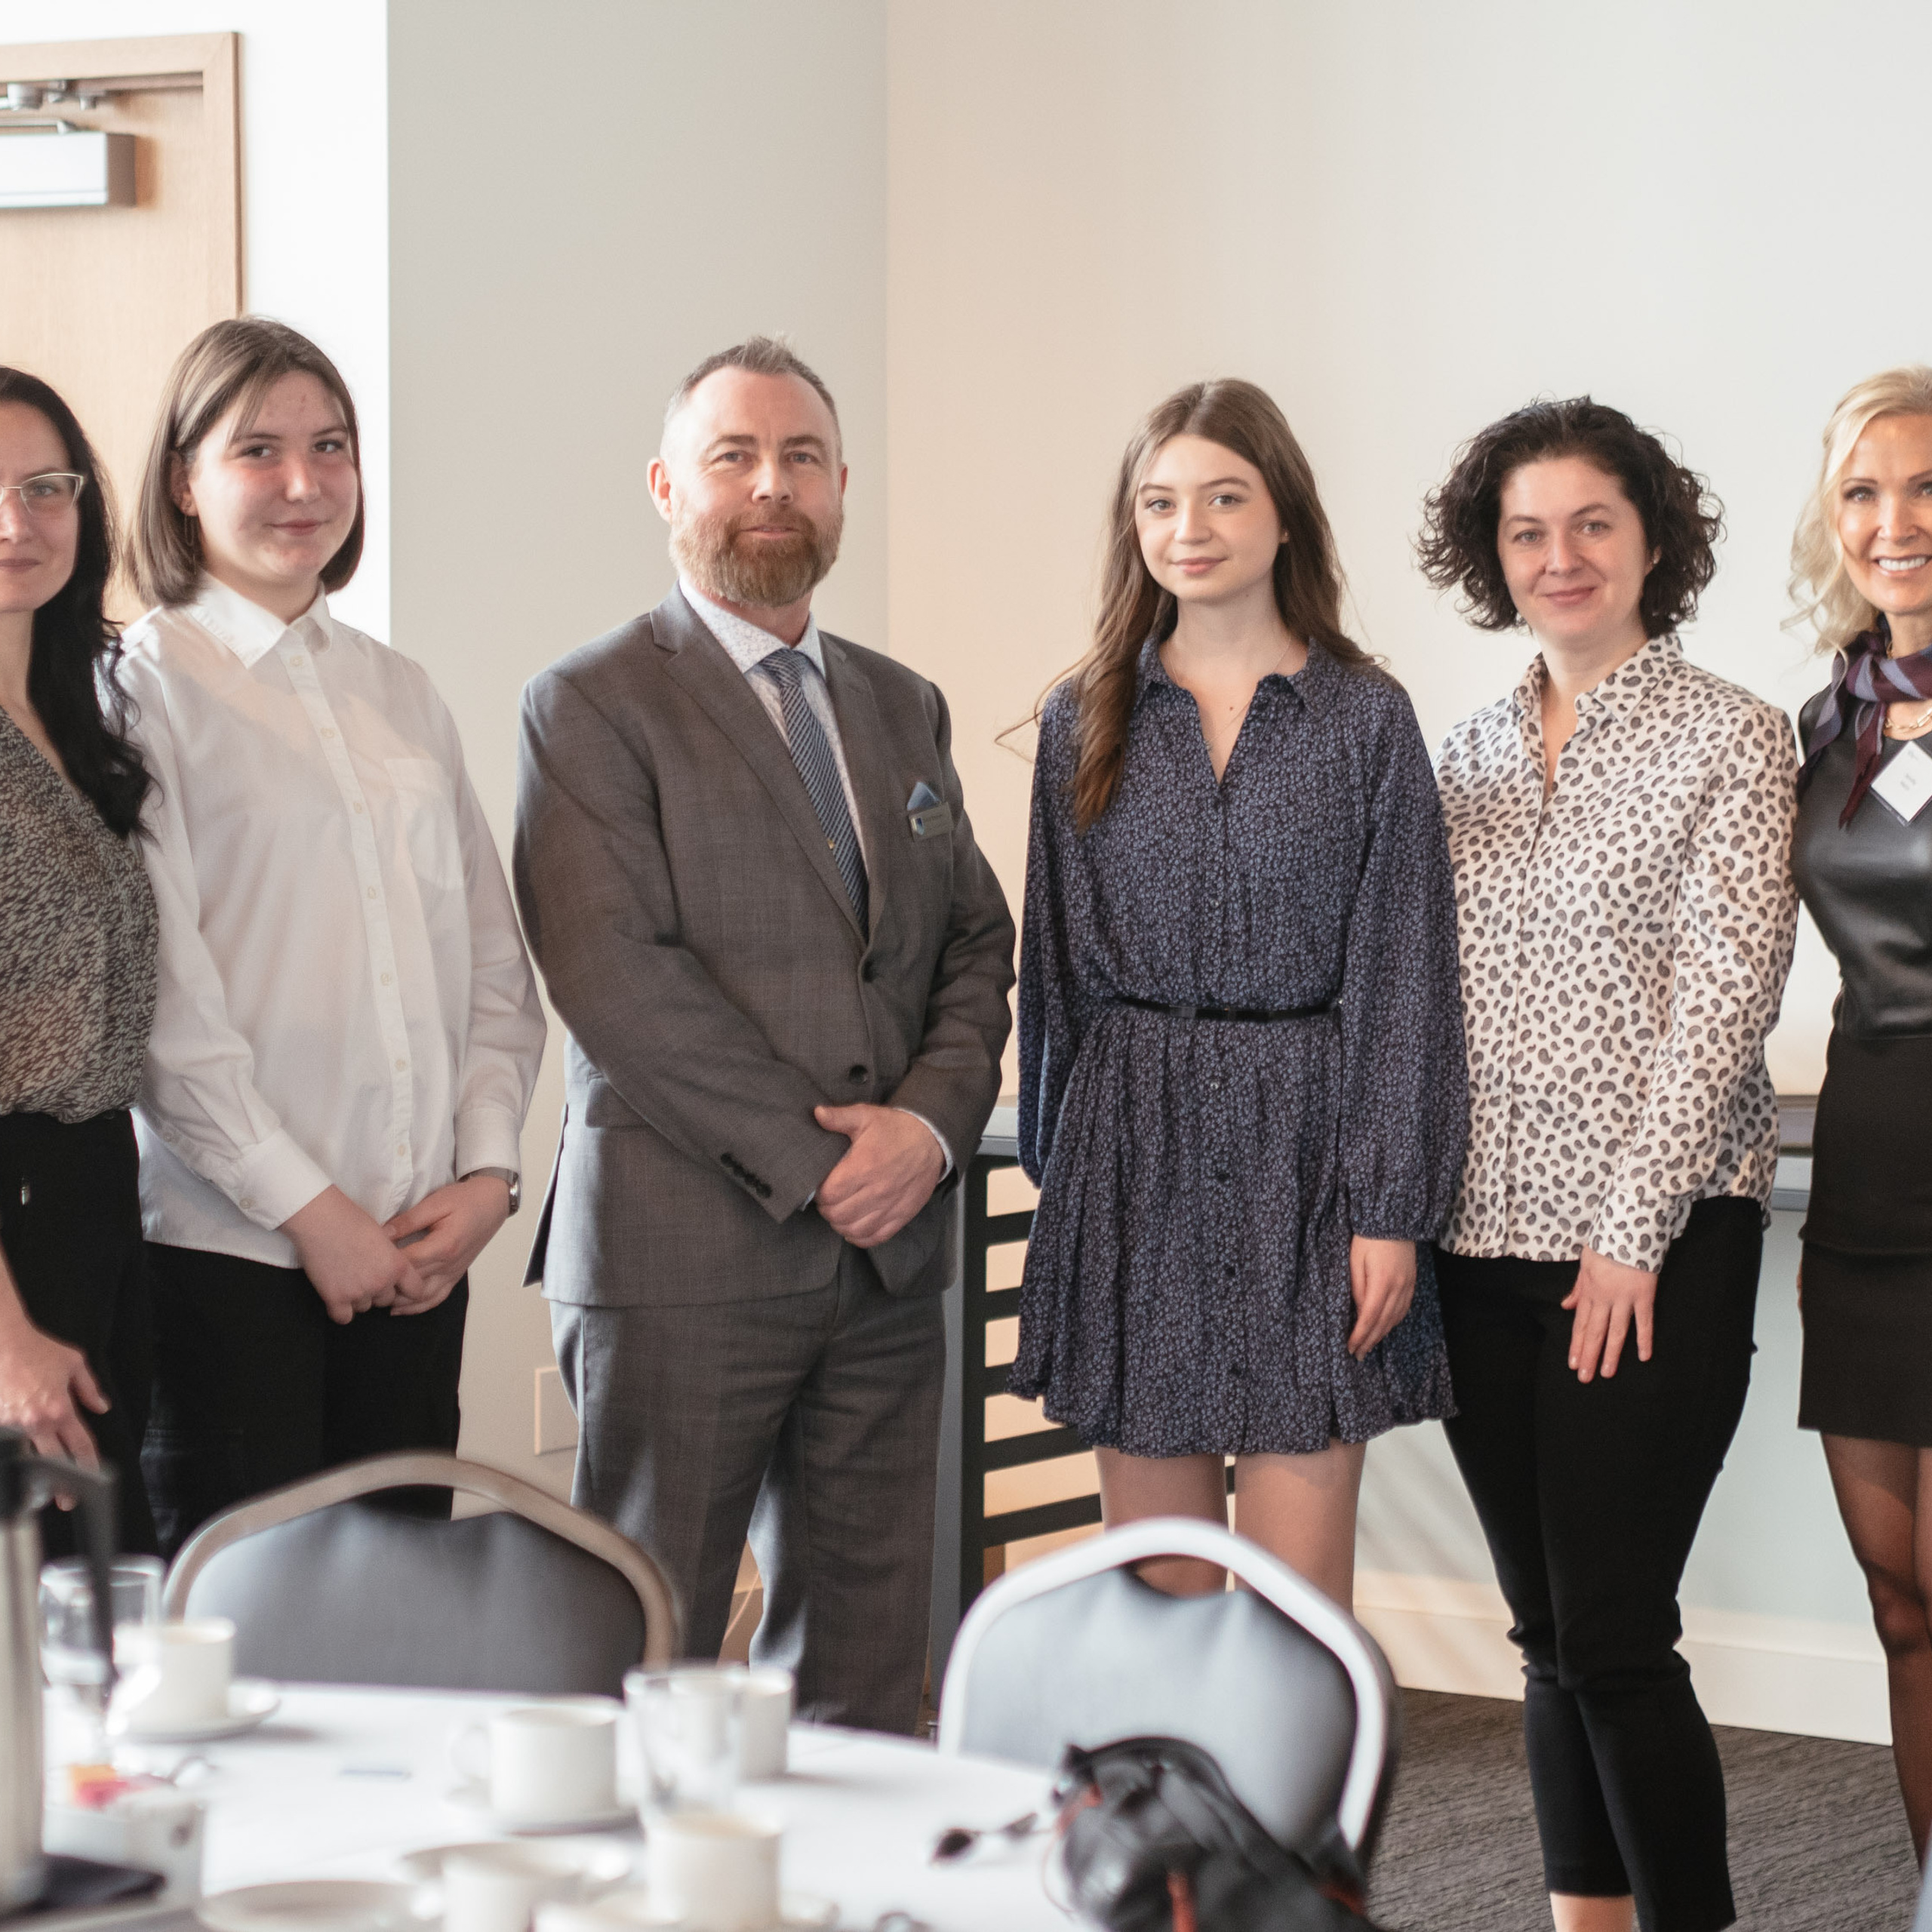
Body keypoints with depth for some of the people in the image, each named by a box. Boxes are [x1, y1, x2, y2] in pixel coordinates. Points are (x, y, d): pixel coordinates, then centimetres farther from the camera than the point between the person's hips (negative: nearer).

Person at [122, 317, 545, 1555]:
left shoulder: (400, 695, 16)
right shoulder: (149, 685, -3)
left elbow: (494, 962, 15)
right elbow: (163, 995, -10)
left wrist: (489, 1171, 0)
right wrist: (308, 1206, -12)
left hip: (421, 1252, 5)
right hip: (232, 1250, -5)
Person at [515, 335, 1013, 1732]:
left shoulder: (904, 708, 18)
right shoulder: (593, 705, -2)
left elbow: (978, 946, 16)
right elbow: (613, 972, -12)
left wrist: (933, 1120, -4)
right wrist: (813, 1160, -14)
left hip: (887, 1252, 6)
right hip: (685, 1251, -6)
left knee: (867, 1669, 7)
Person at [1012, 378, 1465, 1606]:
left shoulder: (1367, 720, 1)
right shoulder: (1086, 721, 8)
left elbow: (1404, 975, -2)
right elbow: (1057, 963, 12)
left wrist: (1391, 1207, -8)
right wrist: (1059, 1168, 8)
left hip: (1302, 1150, -2)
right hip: (1134, 1152, 2)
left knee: (1300, 1603, -4)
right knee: (1159, 1591, 6)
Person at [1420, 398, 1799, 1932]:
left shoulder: (1729, 738, -3)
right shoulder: (1470, 758, 13)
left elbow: (1722, 998, -9)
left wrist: (1632, 1230, -13)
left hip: (1650, 1247, -5)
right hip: (1486, 1241, 5)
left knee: (1614, 1639, -10)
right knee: (1550, 1639, 9)